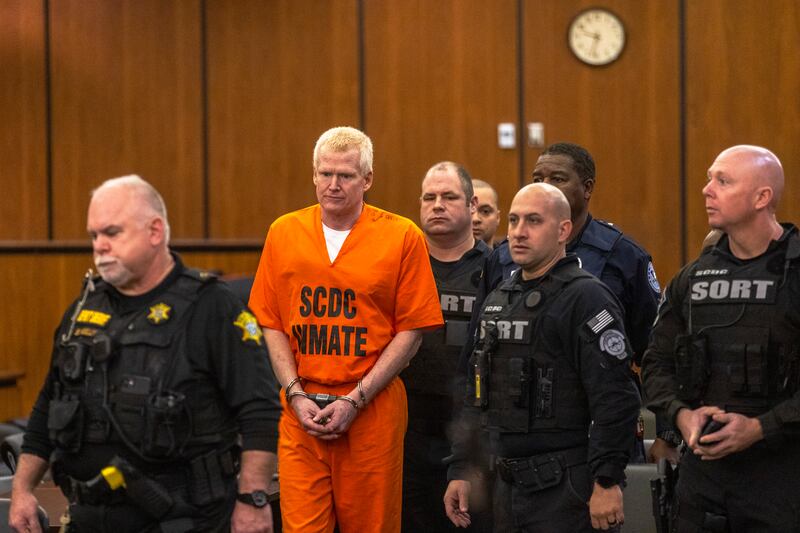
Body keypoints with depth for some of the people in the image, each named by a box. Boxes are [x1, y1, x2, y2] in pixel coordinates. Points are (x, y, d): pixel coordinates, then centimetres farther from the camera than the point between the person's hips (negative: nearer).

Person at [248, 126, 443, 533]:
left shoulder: (402, 237, -2)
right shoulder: (284, 233, 7)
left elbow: (411, 331, -2)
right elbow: (271, 325, 8)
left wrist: (355, 401, -8)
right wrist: (297, 395, -4)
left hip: (373, 408, -1)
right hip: (301, 410, 2)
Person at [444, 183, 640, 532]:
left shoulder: (586, 298, -11)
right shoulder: (498, 300, 15)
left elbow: (616, 400, -18)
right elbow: (476, 398, 21)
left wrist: (607, 482, -21)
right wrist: (460, 471, 16)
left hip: (565, 489, -8)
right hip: (505, 487, 8)